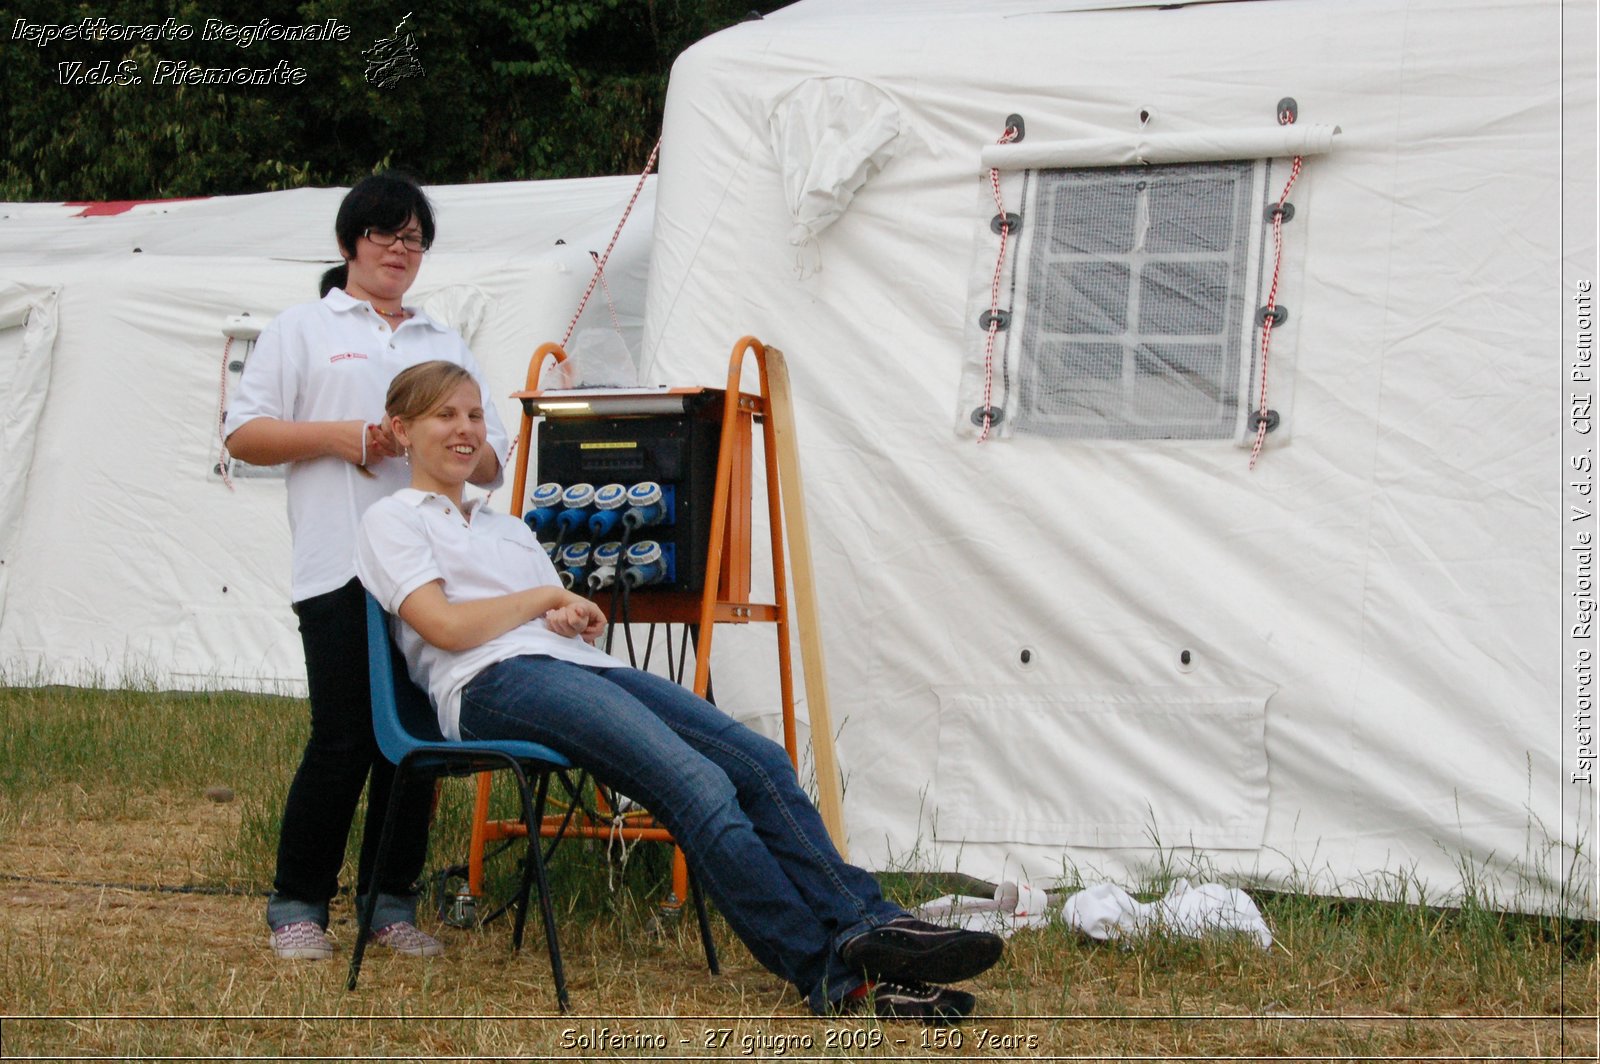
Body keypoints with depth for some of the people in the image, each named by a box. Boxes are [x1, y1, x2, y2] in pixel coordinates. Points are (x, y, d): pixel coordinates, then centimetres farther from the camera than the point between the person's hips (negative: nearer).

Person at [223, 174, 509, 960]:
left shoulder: (446, 344, 23)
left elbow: (492, 456, 19)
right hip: (341, 566, -4)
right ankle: (297, 903, 2)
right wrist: (337, 436, -8)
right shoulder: (303, 329, 11)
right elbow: (243, 434, 5)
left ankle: (390, 899, 12)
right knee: (344, 739, -9)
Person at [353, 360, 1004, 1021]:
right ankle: (829, 973, -36)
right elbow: (443, 625, -4)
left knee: (757, 760, -18)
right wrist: (547, 598, 6)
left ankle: (868, 925, -29)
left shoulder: (508, 529, 35)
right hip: (495, 683, -8)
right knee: (694, 784, -30)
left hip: (582, 667, 8)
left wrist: (573, 615, 0)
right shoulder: (392, 521, 13)